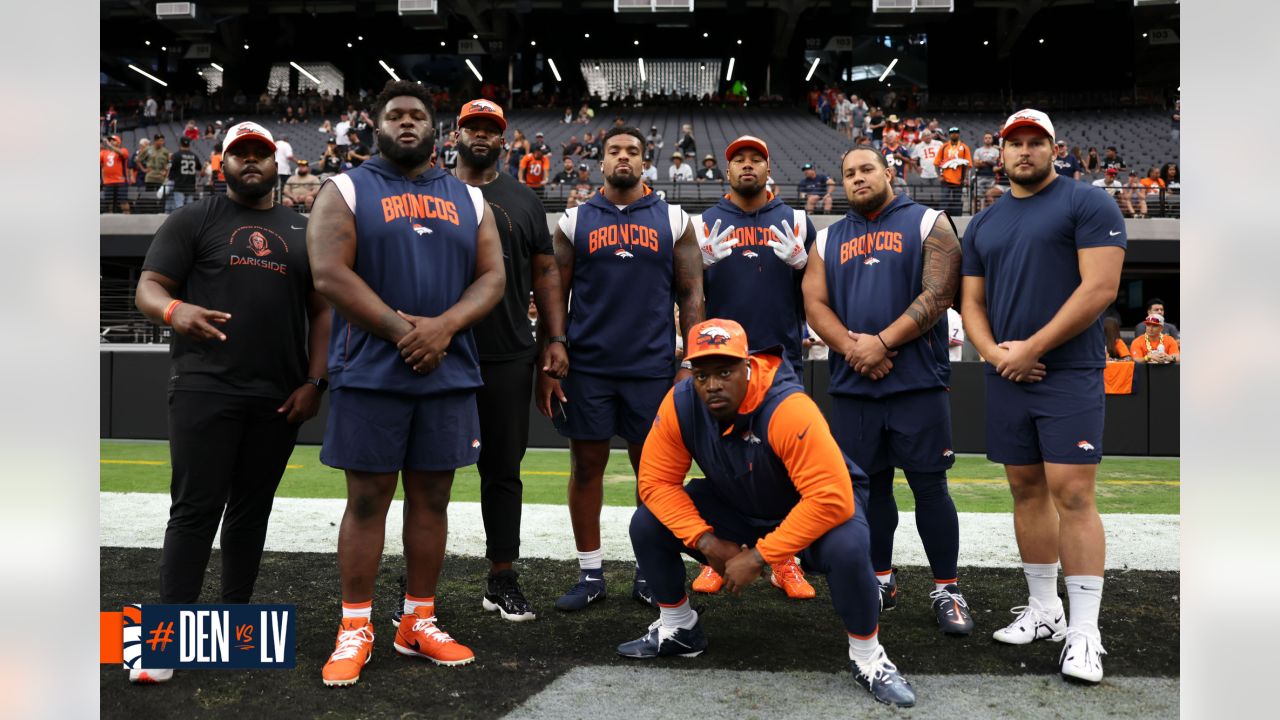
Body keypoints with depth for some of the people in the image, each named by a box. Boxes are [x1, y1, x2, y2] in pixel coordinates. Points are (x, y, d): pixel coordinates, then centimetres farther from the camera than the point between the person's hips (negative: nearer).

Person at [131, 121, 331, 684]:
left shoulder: (302, 231, 14)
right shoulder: (192, 220, 6)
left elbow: (321, 311, 13)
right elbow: (148, 288, -1)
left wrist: (313, 381, 2)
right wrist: (173, 309, -26)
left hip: (279, 398, 4)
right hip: (204, 389, -3)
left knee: (252, 510, 10)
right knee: (195, 510, -5)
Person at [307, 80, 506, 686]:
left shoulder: (469, 199, 14)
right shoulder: (345, 191, 4)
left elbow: (492, 278, 5)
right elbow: (330, 275, -8)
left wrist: (443, 327, -13)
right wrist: (401, 330, -15)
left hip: (450, 373, 3)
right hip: (370, 372, -3)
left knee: (431, 497, 8)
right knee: (367, 499, 2)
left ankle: (418, 623, 20)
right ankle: (355, 629, 14)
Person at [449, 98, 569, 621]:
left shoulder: (524, 201, 10)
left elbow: (545, 273, 10)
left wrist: (556, 338, 1)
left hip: (510, 358, 1)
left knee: (503, 471, 8)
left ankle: (502, 580, 20)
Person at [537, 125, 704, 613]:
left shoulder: (673, 221, 6)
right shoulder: (575, 221, 7)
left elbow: (690, 296, 5)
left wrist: (690, 365, -3)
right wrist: (547, 365, -1)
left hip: (652, 366, 0)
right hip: (587, 366, 0)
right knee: (586, 465, 5)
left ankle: (649, 573, 19)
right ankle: (589, 575, 17)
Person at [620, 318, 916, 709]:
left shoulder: (788, 409, -37)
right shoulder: (679, 403, -21)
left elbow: (832, 499, -40)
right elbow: (656, 482, -14)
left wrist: (758, 556, -35)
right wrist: (709, 543, -24)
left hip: (818, 507, -4)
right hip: (736, 506, 5)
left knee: (846, 549, -37)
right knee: (647, 526, -10)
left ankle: (868, 659, -9)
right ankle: (678, 628, 15)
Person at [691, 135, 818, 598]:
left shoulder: (795, 223, 10)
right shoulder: (706, 225, 10)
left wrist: (800, 261, -6)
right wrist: (704, 261, -7)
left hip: (782, 356, 0)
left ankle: (785, 562, 11)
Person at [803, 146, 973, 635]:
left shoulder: (928, 223, 3)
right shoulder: (829, 239, 16)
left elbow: (937, 294, -8)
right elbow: (814, 304, 6)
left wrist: (881, 343, -16)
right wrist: (850, 347, -11)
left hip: (917, 380, -4)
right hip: (852, 385, 4)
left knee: (929, 485, 0)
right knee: (869, 484, 10)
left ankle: (947, 590, 12)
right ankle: (881, 581, 24)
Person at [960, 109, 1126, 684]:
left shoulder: (1087, 204, -3)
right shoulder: (983, 225, 16)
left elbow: (1100, 288, -12)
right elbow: (972, 302, 15)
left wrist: (1031, 348, -14)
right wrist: (993, 352, -5)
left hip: (1069, 374, -6)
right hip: (1006, 378, 6)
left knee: (1072, 496, -8)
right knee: (1027, 491, 10)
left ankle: (1084, 633, -2)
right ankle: (1043, 610, 22)